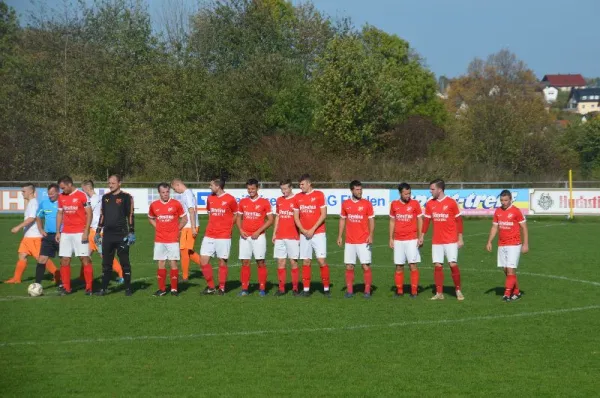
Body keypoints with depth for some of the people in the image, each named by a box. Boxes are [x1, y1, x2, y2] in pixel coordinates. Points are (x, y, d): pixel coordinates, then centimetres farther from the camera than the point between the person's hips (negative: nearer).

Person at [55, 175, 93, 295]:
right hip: (66, 233, 5)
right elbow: (60, 214, 17)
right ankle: (66, 287, 10)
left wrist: (86, 231, -13)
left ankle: (89, 287, 1)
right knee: (64, 260, 2)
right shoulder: (61, 197, 10)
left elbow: (89, 213, -6)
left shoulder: (81, 196, -6)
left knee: (85, 258, -4)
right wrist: (58, 232, 10)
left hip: (79, 233, -5)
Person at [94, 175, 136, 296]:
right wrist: (98, 231, 15)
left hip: (121, 235, -5)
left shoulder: (126, 197, -2)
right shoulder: (105, 197, 13)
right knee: (106, 262, 7)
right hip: (107, 235, 5)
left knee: (125, 262, 0)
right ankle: (104, 287, 11)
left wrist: (131, 232, -10)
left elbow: (130, 215, -4)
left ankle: (128, 288, 5)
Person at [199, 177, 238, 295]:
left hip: (223, 236, -5)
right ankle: (211, 287, 10)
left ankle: (221, 288, 12)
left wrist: (226, 227, 6)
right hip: (209, 235, 5)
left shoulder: (230, 199, -6)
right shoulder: (210, 198, 9)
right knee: (203, 260, -2)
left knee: (222, 261, 1)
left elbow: (236, 215, 6)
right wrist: (214, 225, 11)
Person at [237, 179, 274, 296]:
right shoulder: (243, 202, 10)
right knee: (245, 262, 1)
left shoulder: (264, 202, -1)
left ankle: (262, 289, 2)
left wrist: (258, 231, -10)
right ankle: (244, 289, 4)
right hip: (245, 236, 3)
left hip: (258, 236, -3)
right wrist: (240, 230, -2)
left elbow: (270, 220, -1)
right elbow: (238, 218, 17)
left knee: (260, 262, -3)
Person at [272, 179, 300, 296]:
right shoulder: (279, 200, 13)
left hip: (293, 237, -5)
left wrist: (301, 235, -8)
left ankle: (295, 288, 4)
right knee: (280, 261, 3)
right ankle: (281, 288, 7)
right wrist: (274, 233, 13)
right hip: (280, 237, 5)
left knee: (293, 262, -2)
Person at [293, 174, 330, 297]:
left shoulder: (319, 195, -2)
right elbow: (296, 216, 11)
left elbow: (323, 214, -6)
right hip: (304, 234, 4)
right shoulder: (298, 197, 10)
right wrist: (303, 230, -4)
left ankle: (326, 288, -1)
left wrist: (313, 229, -11)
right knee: (306, 262, 3)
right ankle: (306, 289, 8)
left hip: (318, 233, -4)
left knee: (322, 260, -9)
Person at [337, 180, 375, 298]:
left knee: (366, 266, -5)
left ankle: (367, 291, 2)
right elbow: (342, 220, 14)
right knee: (349, 267, 3)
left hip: (363, 242, -3)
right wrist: (340, 236, 7)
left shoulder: (367, 204, -1)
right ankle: (349, 290, 11)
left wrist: (370, 235, -14)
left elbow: (371, 221, -1)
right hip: (349, 242, 3)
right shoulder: (345, 204, 6)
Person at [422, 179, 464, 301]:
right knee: (437, 265, 1)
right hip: (436, 241, 4)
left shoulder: (451, 203, -5)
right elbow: (427, 221, 12)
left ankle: (458, 291, 8)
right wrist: (421, 237, 7)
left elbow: (458, 220, -2)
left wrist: (460, 238, -5)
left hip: (451, 240, -4)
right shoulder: (430, 204, 6)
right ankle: (439, 293, 7)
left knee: (453, 264, -7)